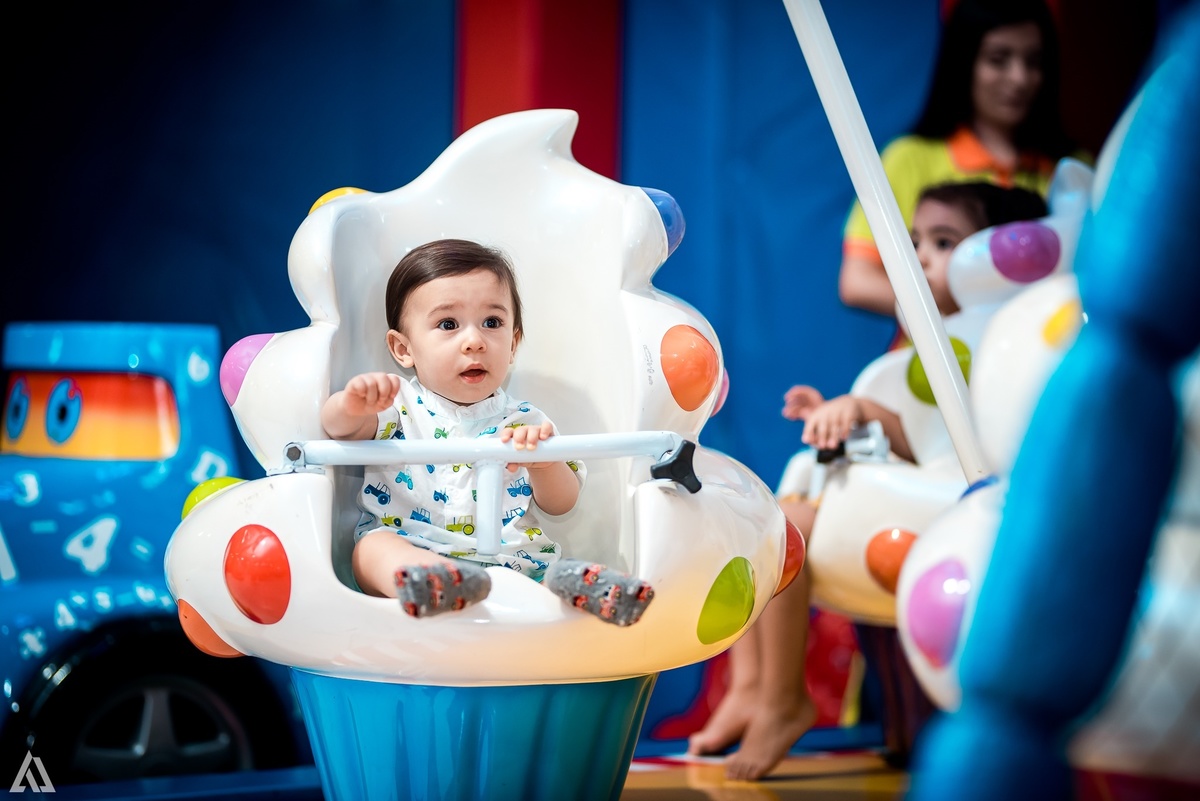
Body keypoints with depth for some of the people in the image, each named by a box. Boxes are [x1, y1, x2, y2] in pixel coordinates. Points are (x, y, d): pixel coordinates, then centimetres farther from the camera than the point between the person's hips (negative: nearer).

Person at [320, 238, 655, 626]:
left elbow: (560, 506, 11)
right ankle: (428, 582, -62)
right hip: (412, 551, -2)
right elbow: (338, 426, -5)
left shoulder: (524, 422, 16)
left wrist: (544, 464, -12)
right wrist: (352, 405, -30)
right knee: (374, 546, -33)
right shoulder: (398, 406, 12)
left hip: (511, 561, 2)